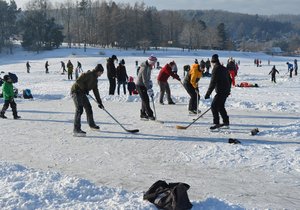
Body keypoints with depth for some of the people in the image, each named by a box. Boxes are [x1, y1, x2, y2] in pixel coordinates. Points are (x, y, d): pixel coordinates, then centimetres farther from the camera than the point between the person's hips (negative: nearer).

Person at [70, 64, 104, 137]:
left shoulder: (95, 79, 13)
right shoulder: (88, 74, -15)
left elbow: (96, 91, 17)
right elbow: (78, 81, -24)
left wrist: (99, 102, 15)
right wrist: (84, 88, -18)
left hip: (82, 93, 10)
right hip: (76, 92, -10)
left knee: (88, 108, 18)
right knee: (79, 109, -20)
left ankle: (91, 124, 38)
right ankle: (76, 129, -23)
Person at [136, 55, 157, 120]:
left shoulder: (149, 67, 4)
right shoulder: (144, 68, -26)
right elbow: (145, 81, -29)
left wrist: (150, 82, 5)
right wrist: (149, 90, -29)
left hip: (144, 85, 10)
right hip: (140, 85, -10)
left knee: (145, 100, 13)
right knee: (146, 100, -10)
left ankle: (143, 114, 22)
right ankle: (150, 115, -7)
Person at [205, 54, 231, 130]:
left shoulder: (216, 69, -13)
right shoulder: (224, 69, 15)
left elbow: (213, 83, -19)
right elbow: (229, 80, 24)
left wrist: (208, 93, -17)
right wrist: (228, 90, 35)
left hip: (221, 92, -9)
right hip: (226, 91, 9)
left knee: (214, 106, -8)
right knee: (220, 106, 21)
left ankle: (216, 123, -11)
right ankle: (226, 121, 30)